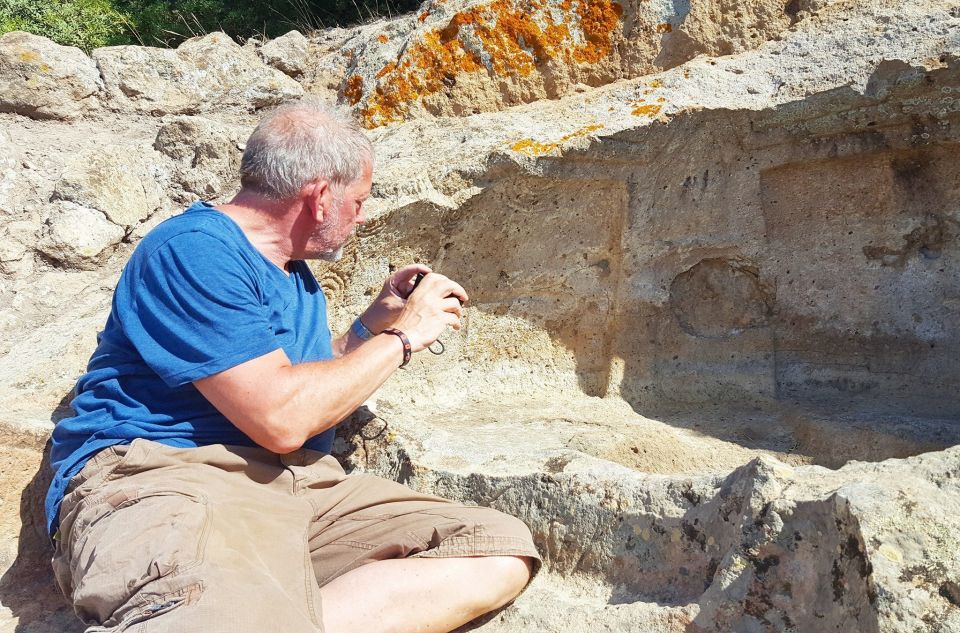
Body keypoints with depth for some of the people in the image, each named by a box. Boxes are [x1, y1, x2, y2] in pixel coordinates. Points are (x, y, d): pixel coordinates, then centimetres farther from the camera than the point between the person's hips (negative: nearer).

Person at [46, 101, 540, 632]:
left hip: (299, 487, 11)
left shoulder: (296, 276, 22)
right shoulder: (192, 249, -7)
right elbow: (281, 418, -16)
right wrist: (402, 335, -3)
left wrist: (371, 323, 23)